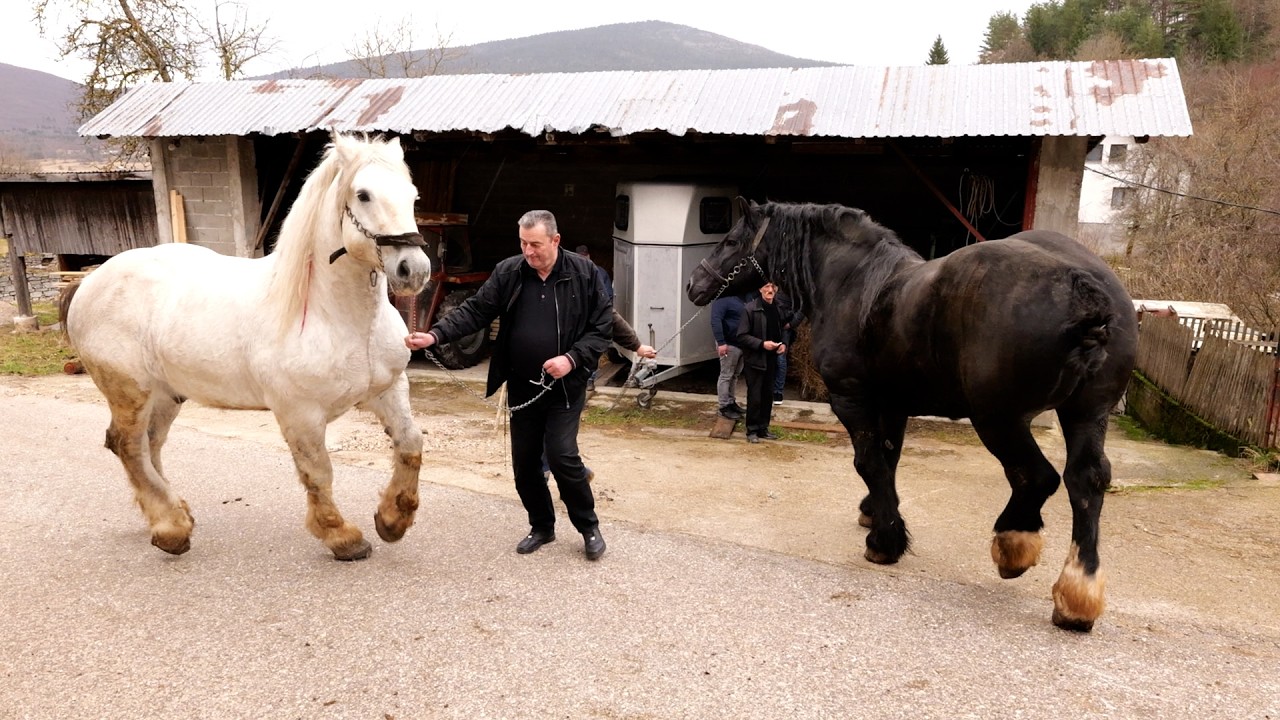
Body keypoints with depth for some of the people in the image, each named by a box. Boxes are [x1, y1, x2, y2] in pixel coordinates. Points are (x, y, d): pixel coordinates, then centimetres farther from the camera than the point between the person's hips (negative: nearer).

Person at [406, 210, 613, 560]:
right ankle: (542, 526, 31)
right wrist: (435, 335, -19)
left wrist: (573, 358, -20)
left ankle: (589, 527, 11)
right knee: (524, 463, 9)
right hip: (522, 387, 4)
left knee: (562, 455, -12)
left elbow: (602, 326, -6)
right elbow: (474, 311, -4)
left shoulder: (584, 274, -8)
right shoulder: (507, 273, -2)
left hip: (566, 385, -3)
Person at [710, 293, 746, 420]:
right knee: (726, 376, -2)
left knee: (735, 375, 16)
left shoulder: (740, 298, 14)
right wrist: (721, 342, -29)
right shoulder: (722, 299, -14)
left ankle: (731, 402, 26)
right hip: (729, 344, -9)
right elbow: (715, 321, -24)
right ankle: (723, 407, 5)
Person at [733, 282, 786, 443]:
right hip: (755, 360, -6)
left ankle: (763, 428, 23)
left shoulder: (777, 309, 8)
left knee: (768, 396, 12)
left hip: (771, 360, 6)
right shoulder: (750, 309, -10)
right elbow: (741, 336, -12)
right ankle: (752, 430, 10)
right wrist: (762, 344, -20)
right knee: (754, 397, -1)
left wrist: (783, 345, 0)